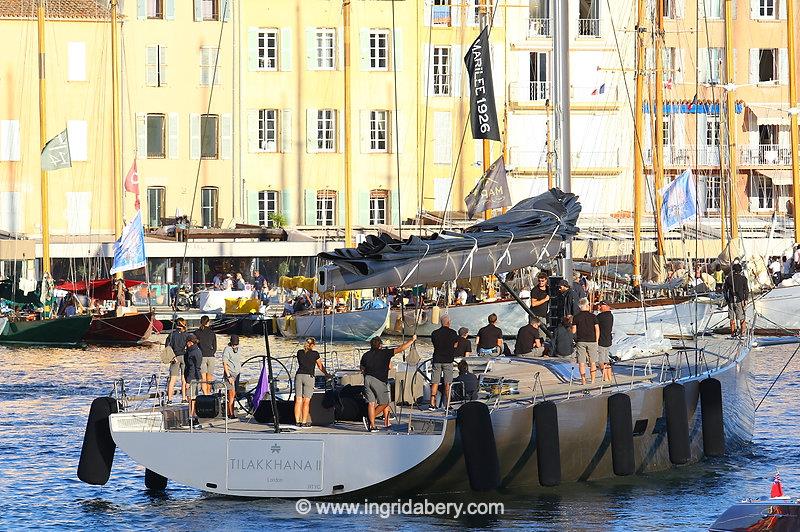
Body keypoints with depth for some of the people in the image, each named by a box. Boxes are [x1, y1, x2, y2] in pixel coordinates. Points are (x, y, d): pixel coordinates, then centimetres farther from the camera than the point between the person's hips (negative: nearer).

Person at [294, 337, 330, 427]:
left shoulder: (300, 352, 12)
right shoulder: (315, 354, 1)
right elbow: (320, 366, 11)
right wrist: (326, 374, 29)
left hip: (299, 375, 4)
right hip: (308, 376, -4)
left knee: (298, 400, 3)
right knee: (306, 401, -2)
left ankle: (297, 421, 1)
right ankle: (304, 422, -3)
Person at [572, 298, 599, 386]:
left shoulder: (576, 317, -2)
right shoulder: (593, 316, -2)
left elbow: (573, 331, -2)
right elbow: (597, 330, -4)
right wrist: (596, 340, 7)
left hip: (580, 341, 0)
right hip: (591, 341, 0)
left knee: (581, 363, 2)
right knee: (592, 362, 10)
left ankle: (583, 380, -2)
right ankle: (593, 380, 10)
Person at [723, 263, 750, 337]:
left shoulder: (728, 278, 2)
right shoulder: (743, 278, -4)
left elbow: (724, 289, 7)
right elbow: (746, 290, -5)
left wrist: (726, 299, 16)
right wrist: (746, 299, 0)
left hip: (731, 301, 2)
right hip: (740, 300, -2)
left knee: (732, 318, 10)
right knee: (742, 318, 4)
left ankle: (733, 333, 11)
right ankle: (743, 333, 1)